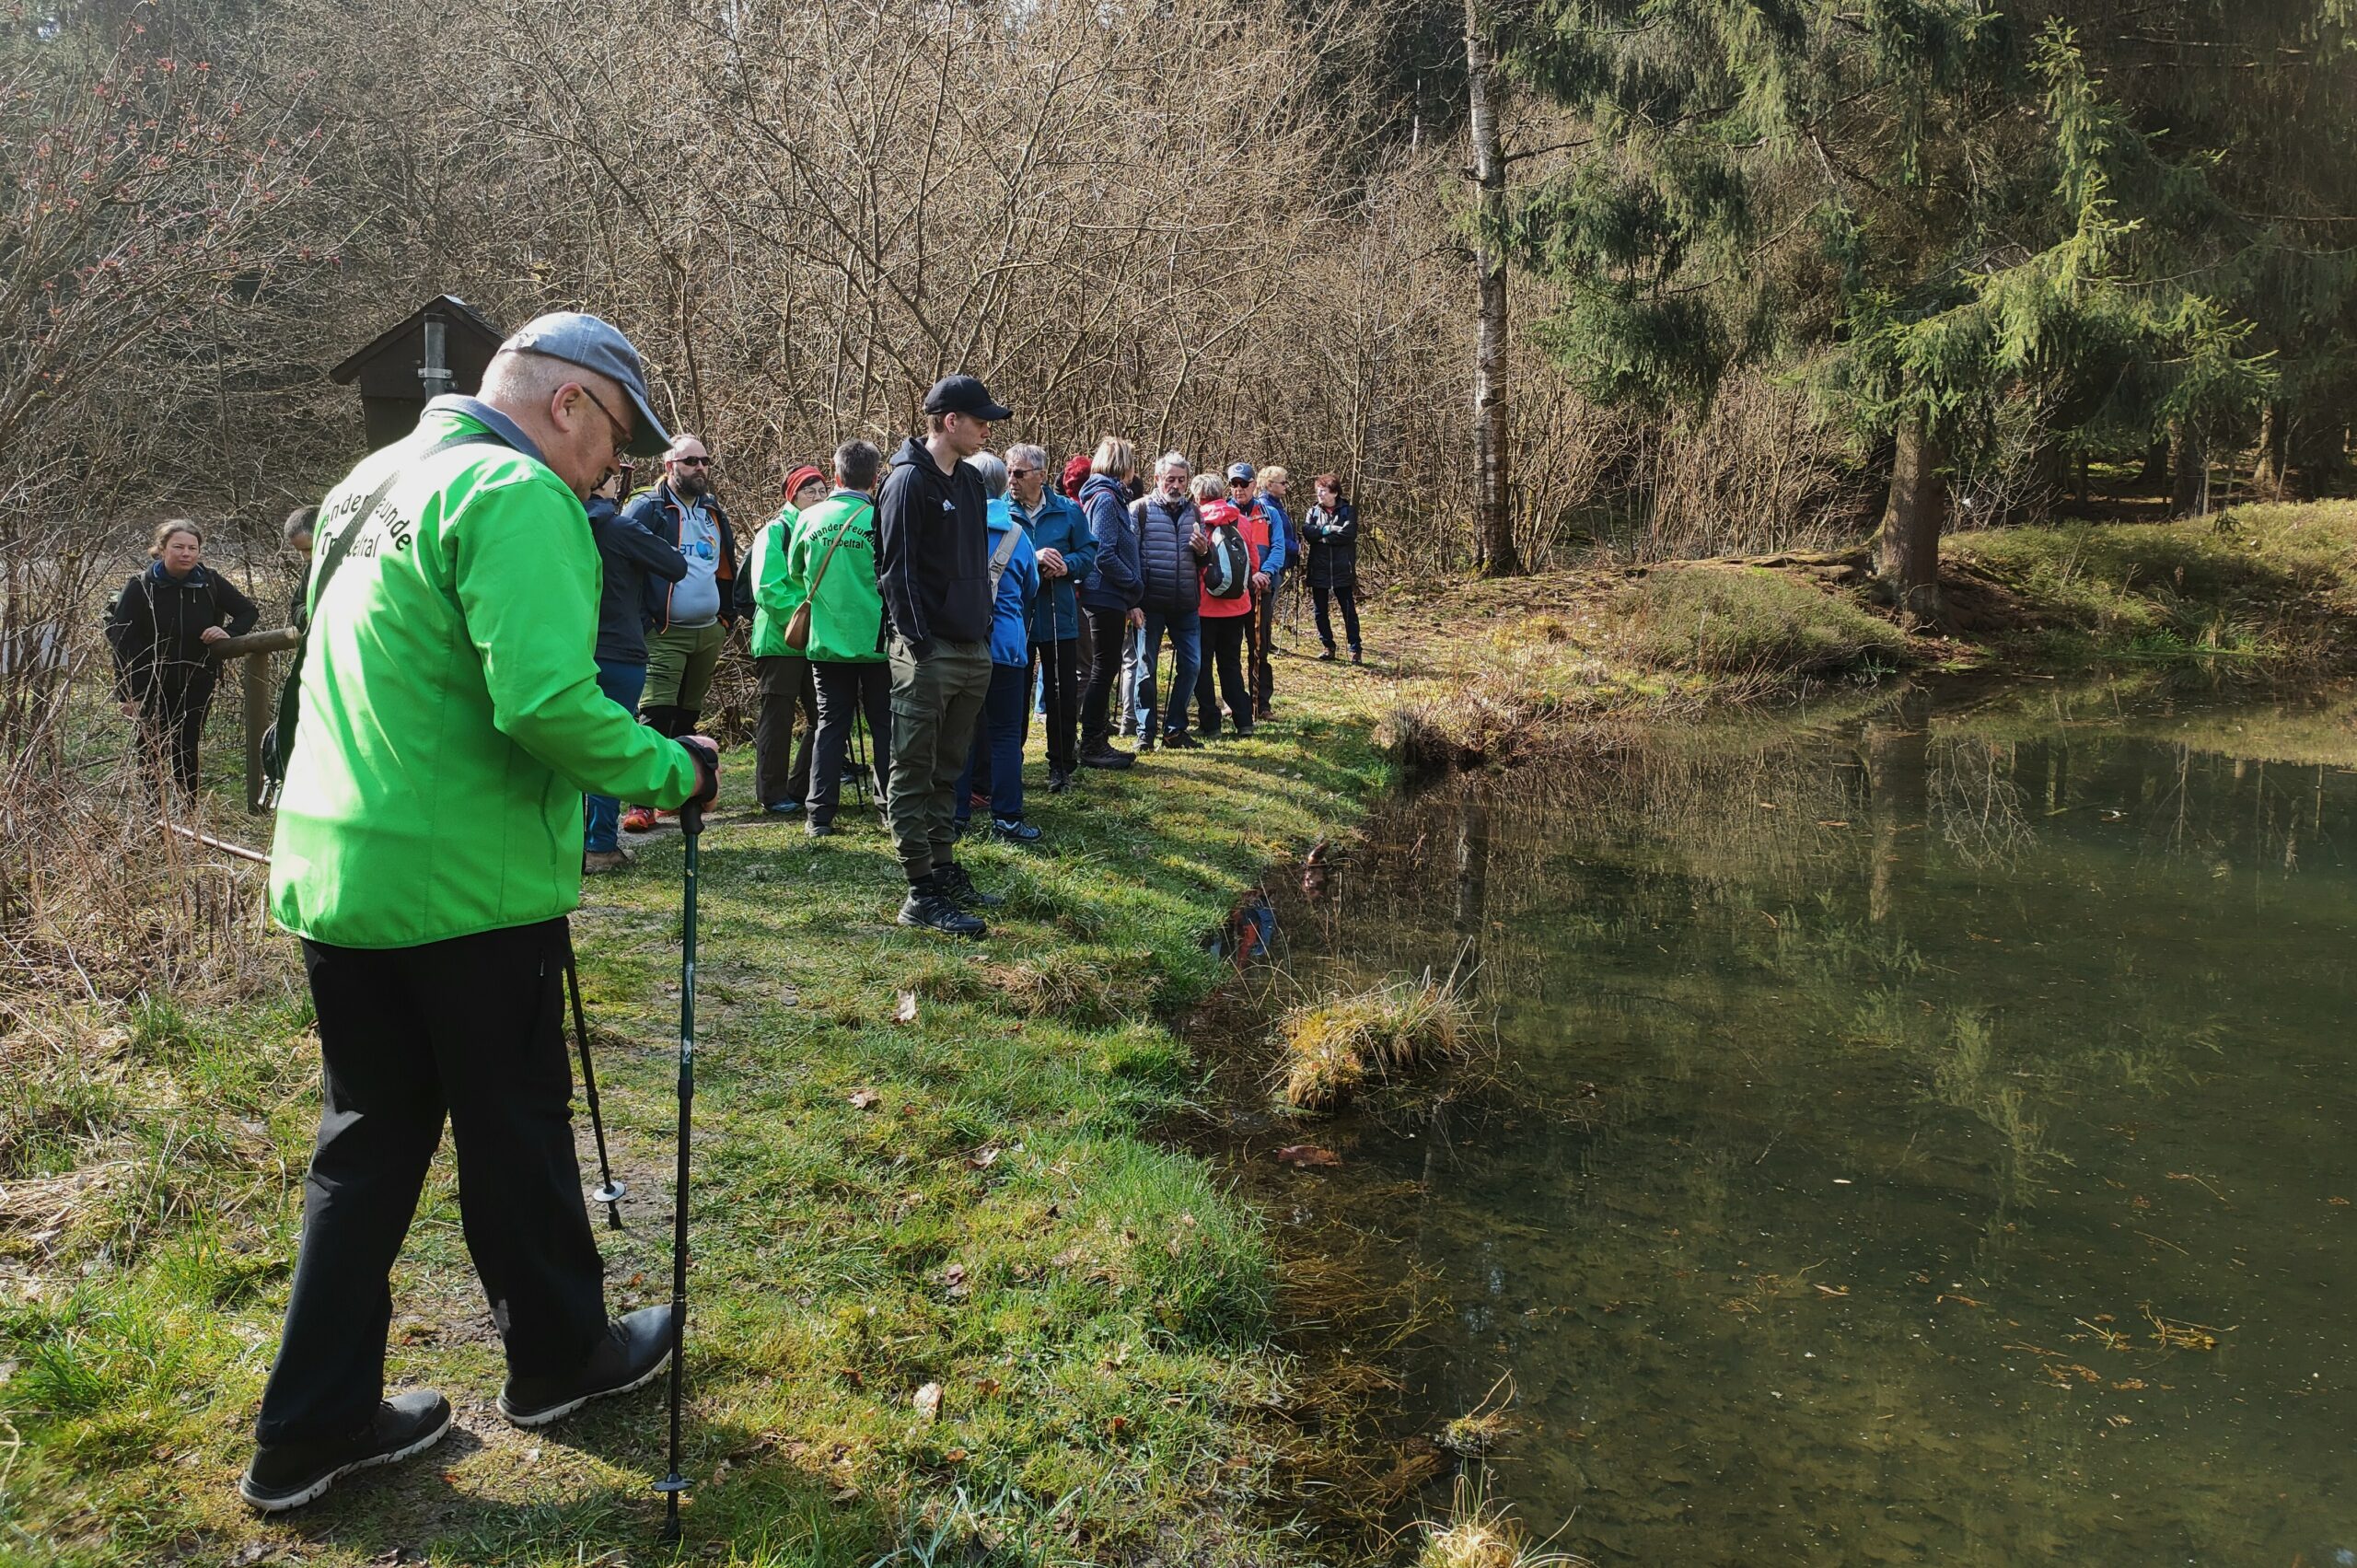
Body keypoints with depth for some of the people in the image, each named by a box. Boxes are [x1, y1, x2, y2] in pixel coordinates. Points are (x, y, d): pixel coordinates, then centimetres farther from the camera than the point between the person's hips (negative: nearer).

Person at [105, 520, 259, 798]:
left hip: (196, 686, 2)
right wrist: (126, 694, -14)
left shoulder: (209, 582, -4)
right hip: (152, 688, -1)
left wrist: (229, 632, -13)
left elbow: (249, 611, 9)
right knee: (153, 753, 3)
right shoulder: (140, 587, -10)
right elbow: (121, 640, -10)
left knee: (188, 753, 5)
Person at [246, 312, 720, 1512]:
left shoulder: (374, 482, 15)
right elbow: (545, 703, -27)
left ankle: (313, 1425, 21)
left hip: (334, 869, 8)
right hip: (467, 883, -8)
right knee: (516, 1130, 10)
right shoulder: (517, 493, -16)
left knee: (370, 1139, 16)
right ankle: (557, 1357, 30)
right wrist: (672, 771, -13)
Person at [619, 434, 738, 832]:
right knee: (655, 716, -14)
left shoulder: (715, 512, 15)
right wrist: (643, 621, -14)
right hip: (665, 634, -7)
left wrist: (727, 616, 17)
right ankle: (642, 803, -15)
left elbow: (728, 568, 24)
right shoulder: (647, 508, -6)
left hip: (708, 634, 7)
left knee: (687, 717, 14)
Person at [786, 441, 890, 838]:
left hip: (826, 641, 3)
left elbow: (795, 575, 12)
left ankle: (820, 815, 6)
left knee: (831, 725, 9)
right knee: (884, 727, 8)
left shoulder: (810, 518, -1)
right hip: (877, 639, -2)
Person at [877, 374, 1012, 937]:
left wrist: (984, 629, 15)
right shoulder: (909, 481, -10)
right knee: (915, 773, -2)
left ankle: (943, 867, 25)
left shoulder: (970, 482, 15)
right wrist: (919, 645, -19)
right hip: (928, 653, -8)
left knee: (947, 770, 16)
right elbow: (897, 571, -15)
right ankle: (921, 892, 0)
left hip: (972, 651, 8)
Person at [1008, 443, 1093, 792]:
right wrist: (1033, 557, -22)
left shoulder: (1068, 511, 1)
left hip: (1059, 616, 1)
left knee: (1064, 693, 5)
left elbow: (1088, 552, 5)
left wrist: (1066, 565, -16)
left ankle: (1061, 765, 16)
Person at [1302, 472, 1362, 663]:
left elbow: (1348, 533, -16)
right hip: (1319, 570, 3)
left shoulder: (1348, 511, 1)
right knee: (1320, 612, 8)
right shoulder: (1313, 511, 9)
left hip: (1342, 570, -3)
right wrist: (1329, 529, -15)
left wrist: (1321, 536, -12)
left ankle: (1355, 650, 5)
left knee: (1349, 611, 0)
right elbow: (1307, 532, -8)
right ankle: (1328, 647, 20)